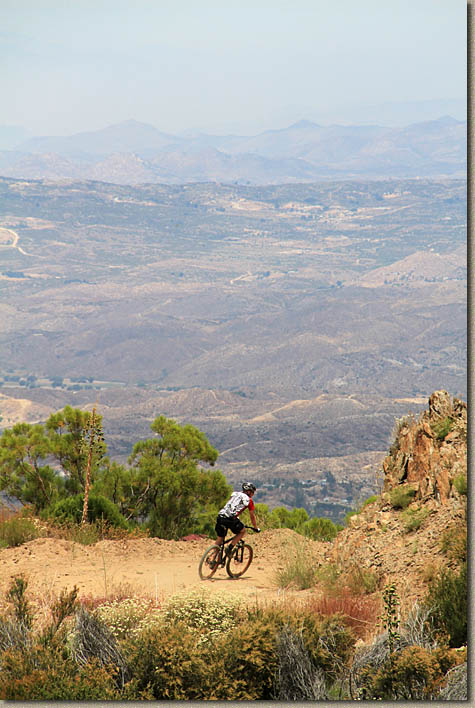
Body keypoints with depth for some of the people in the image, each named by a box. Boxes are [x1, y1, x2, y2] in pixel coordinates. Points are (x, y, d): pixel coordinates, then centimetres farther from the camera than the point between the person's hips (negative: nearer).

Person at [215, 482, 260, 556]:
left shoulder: (234, 494, 29)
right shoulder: (248, 500, 12)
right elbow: (252, 516, 19)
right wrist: (256, 528, 33)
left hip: (220, 516, 6)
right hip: (230, 518, -6)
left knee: (220, 538, 19)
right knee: (242, 531, 19)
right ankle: (229, 548, 8)